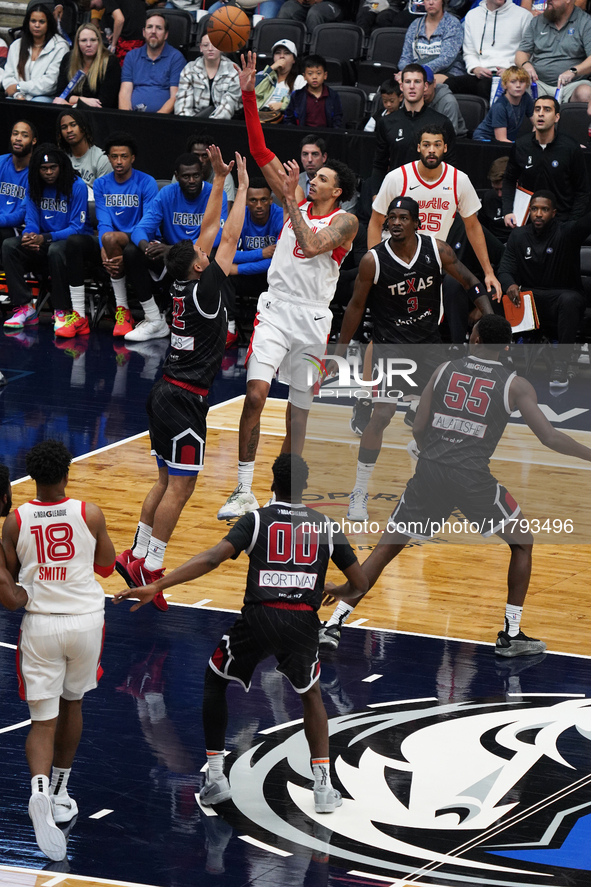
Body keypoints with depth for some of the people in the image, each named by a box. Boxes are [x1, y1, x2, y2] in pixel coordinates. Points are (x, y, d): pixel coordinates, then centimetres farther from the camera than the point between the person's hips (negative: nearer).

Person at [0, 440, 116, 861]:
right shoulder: (89, 514, -7)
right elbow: (107, 566, 9)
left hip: (39, 624, -1)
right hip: (85, 621, 1)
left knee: (42, 720, 1)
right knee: (72, 704, 23)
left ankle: (40, 791, -27)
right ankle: (60, 791, 33)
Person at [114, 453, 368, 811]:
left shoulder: (257, 520, 6)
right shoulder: (325, 526, 12)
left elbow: (212, 558, -8)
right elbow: (360, 583, 13)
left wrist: (157, 587, -12)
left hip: (259, 617, -2)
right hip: (303, 620, 2)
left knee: (215, 681, 24)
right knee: (311, 694, 28)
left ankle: (216, 777, 18)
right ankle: (324, 786, 16)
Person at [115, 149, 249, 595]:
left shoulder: (183, 283, 7)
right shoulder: (204, 289, -15)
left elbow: (210, 229, 14)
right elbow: (229, 237, -13)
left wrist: (220, 179, 14)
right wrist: (242, 185, -5)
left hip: (168, 393, 9)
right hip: (184, 399, -9)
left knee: (168, 482, 14)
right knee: (180, 485, -7)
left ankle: (138, 555, 15)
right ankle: (150, 565, -7)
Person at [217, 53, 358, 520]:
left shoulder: (346, 221, -3)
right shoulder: (298, 202, 9)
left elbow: (311, 246, -22)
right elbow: (262, 153, 4)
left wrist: (290, 197, -19)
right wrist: (249, 95, -3)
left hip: (312, 316, -2)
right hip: (276, 308, 2)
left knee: (300, 406, 7)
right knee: (255, 394, -12)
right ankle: (245, 492, -12)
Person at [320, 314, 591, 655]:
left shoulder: (445, 369, 10)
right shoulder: (515, 384, 3)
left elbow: (419, 429, 9)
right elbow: (550, 438, -4)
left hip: (431, 470, 3)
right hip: (473, 476, -3)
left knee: (387, 547, 12)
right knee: (522, 543, 17)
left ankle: (335, 624, 5)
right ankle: (511, 635, 12)